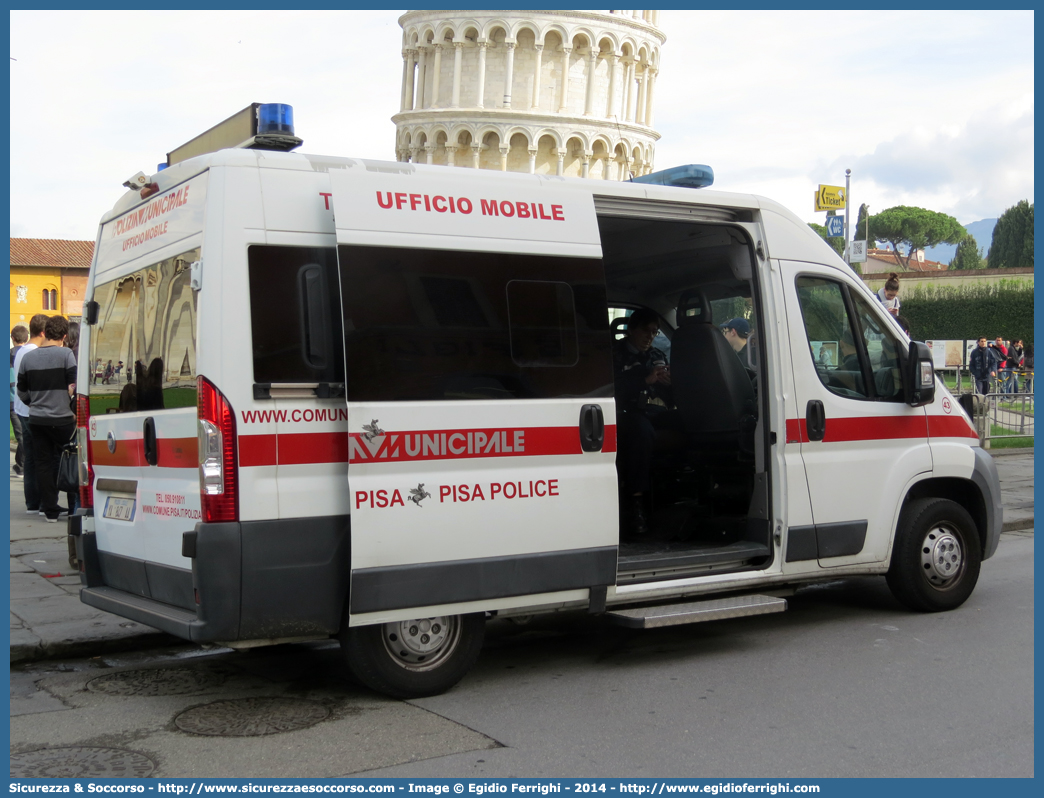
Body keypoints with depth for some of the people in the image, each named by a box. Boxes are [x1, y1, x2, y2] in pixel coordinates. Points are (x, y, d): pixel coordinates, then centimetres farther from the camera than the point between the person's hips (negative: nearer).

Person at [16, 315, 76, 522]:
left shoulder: (28, 358, 5)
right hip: (62, 419, -4)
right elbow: (74, 387, -15)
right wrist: (75, 411, -2)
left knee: (43, 464, 8)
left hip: (37, 420, 4)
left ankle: (50, 509, 11)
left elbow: (22, 392, 11)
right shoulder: (65, 354, -9)